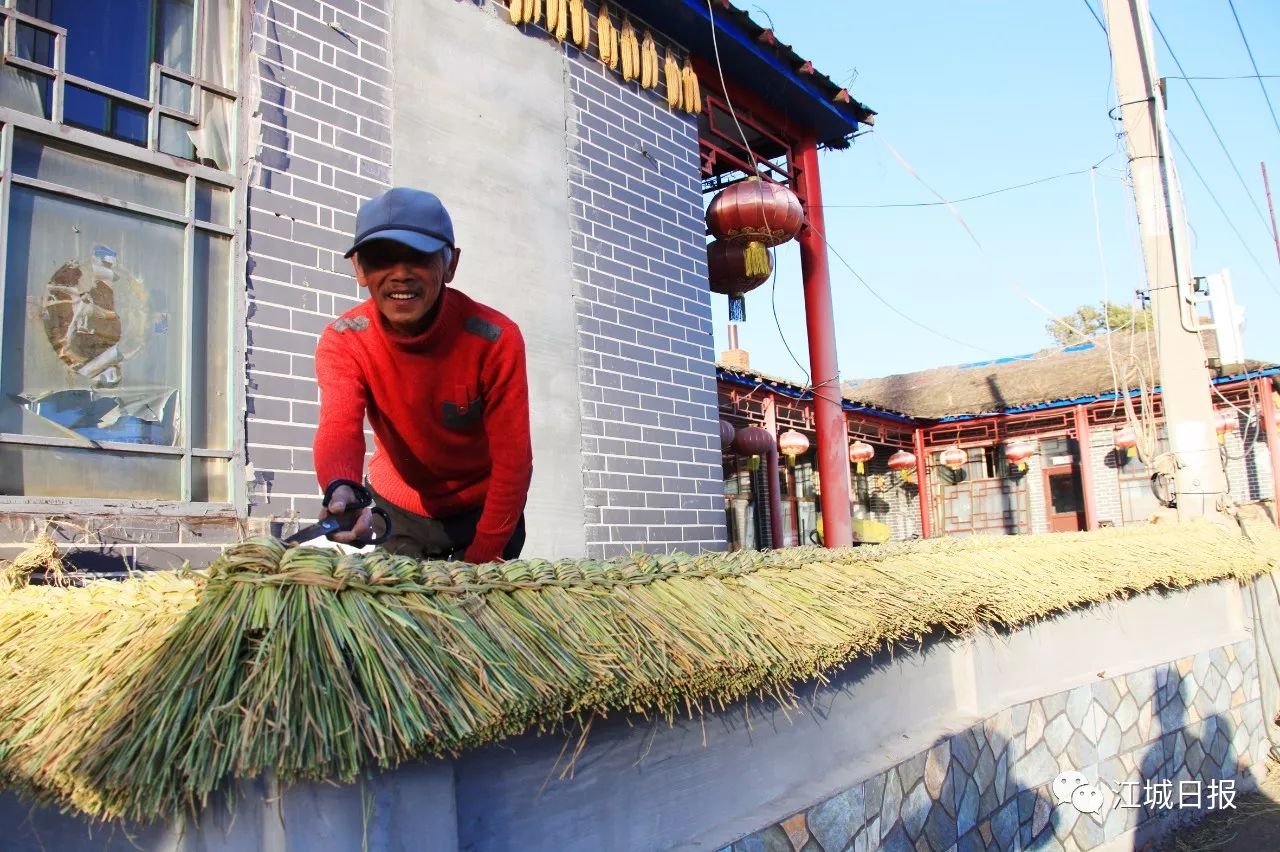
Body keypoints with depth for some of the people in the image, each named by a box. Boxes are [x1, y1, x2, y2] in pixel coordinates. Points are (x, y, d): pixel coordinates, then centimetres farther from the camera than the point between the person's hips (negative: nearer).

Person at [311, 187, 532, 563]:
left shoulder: (496, 339, -24)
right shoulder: (342, 341, -17)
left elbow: (513, 460, -21)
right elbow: (340, 426, -34)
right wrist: (343, 491, -56)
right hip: (396, 511, 2)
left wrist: (483, 561, -21)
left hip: (482, 511, -1)